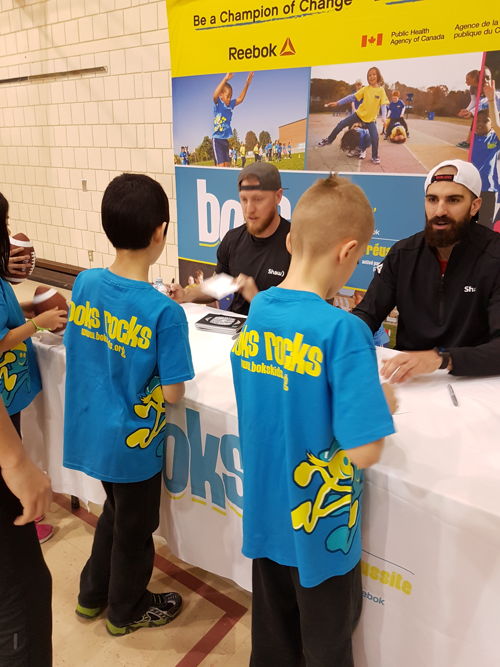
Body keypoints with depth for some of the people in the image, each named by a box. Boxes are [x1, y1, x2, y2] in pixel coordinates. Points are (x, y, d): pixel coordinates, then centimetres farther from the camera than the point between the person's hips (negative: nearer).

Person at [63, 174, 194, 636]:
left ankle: (93, 595, 49)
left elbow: (82, 353, 4)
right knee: (134, 529, 19)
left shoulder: (84, 283, -8)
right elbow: (172, 394, -20)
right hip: (132, 441, -6)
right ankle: (126, 610, 43)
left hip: (90, 432, 6)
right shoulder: (164, 312, -26)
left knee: (115, 511, 30)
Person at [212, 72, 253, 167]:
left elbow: (240, 98, 19)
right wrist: (225, 79, -38)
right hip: (217, 139, -7)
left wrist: (247, 83, 10)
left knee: (227, 165, 7)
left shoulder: (230, 105, 10)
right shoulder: (218, 104, -8)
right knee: (221, 166, -15)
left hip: (225, 140, 7)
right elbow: (215, 95, -27)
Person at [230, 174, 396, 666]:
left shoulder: (256, 312, -6)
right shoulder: (343, 331, -27)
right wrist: (383, 405, -7)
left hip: (264, 513, 6)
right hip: (319, 526, -5)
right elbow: (364, 451, -26)